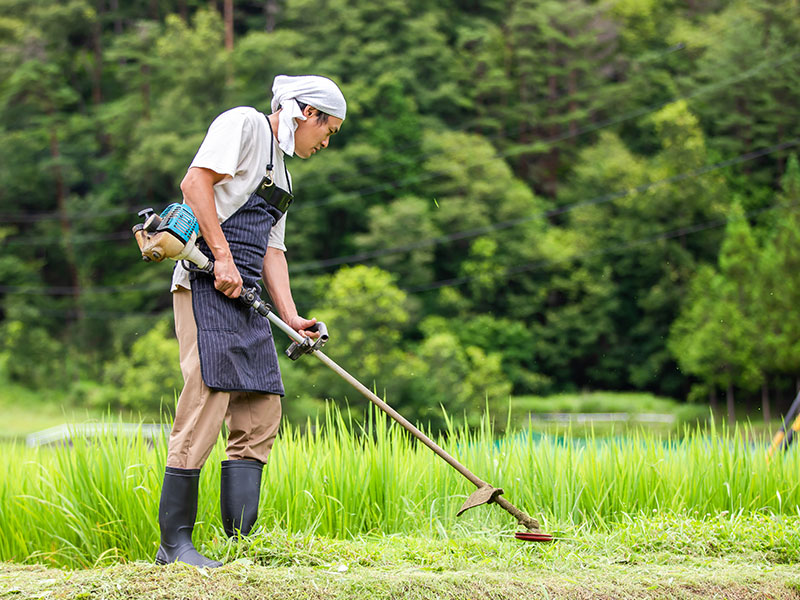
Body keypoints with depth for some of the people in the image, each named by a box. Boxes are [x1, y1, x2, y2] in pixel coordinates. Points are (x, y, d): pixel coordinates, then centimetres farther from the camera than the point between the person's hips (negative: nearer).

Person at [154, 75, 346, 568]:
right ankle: (175, 542, -10)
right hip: (206, 286, -10)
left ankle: (241, 541, 6)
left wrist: (290, 316, 9)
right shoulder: (244, 124, 0)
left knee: (261, 415, 5)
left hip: (244, 299, 10)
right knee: (206, 407, -14)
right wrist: (222, 257, -18)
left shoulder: (280, 171, 27)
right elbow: (196, 182, -14)